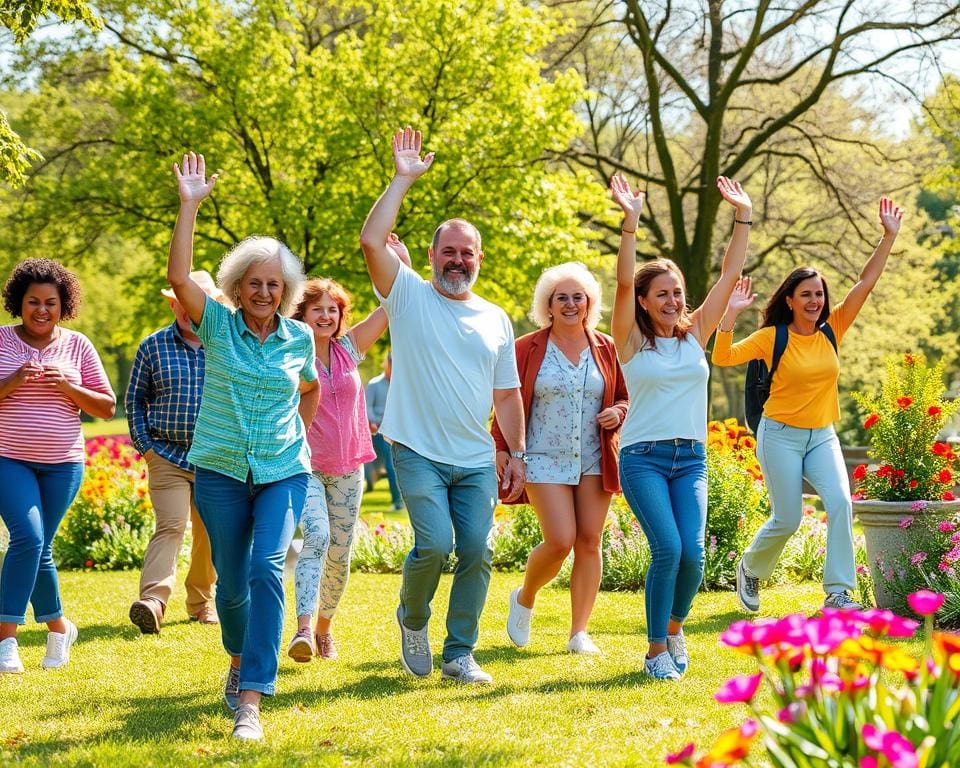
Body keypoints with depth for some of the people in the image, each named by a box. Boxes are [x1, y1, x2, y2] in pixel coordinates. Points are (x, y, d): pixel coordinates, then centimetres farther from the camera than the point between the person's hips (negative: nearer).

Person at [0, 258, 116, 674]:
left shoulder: (78, 346, 4)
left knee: (37, 548, 4)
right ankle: (59, 625, -4)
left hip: (62, 464, 1)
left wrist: (69, 387, -12)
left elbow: (107, 407, 5)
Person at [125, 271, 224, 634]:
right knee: (170, 526, -17)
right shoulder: (153, 347, 2)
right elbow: (135, 399, 10)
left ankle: (201, 602, 25)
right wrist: (144, 443, 1)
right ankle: (153, 601, -28)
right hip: (168, 455, -2)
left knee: (209, 534, 10)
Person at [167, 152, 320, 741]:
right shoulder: (218, 325, -3)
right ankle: (240, 658, 40)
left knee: (268, 567, -20)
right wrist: (190, 206, -22)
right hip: (221, 472, 0)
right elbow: (179, 276, -19)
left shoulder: (299, 338, 3)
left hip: (284, 471, 0)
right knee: (231, 581, 7)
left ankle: (251, 700, -23)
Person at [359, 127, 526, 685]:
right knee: (435, 543, -17)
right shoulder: (410, 296, 2)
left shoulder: (496, 319, 13)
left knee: (476, 552, -2)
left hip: (477, 460, 4)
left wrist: (518, 455, 10)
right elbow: (372, 241, -13)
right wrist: (404, 179, -10)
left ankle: (460, 654, 11)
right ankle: (413, 619, 12)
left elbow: (507, 394, 16)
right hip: (419, 452, -4)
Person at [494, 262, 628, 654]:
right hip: (545, 461, -3)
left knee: (589, 542, 1)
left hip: (594, 461, 3)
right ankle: (524, 598, 18)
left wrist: (618, 413, -4)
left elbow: (627, 398, 18)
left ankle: (579, 633, 8)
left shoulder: (606, 349, 8)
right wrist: (501, 448, -6)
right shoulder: (527, 348, 1)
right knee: (560, 542, -12)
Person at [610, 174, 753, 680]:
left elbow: (730, 274, 7)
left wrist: (743, 217, 2)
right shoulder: (632, 340, 0)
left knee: (692, 552, -10)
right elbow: (624, 282, -14)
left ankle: (674, 627, 18)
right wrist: (630, 222, -24)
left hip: (691, 459, 4)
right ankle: (656, 650, -2)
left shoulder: (695, 334, 10)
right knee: (667, 549, -18)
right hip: (644, 458, -4)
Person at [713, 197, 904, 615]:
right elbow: (723, 357, -14)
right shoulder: (772, 337, -6)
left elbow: (865, 283, 1)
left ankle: (838, 592, -17)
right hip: (781, 435, -3)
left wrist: (889, 237, -4)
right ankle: (750, 569, 28)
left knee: (840, 502, -18)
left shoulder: (832, 330, 3)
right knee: (787, 518, -3)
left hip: (822, 436, 3)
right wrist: (731, 313, -24)